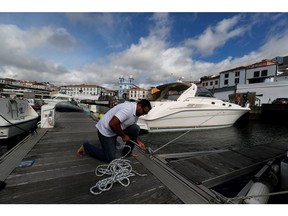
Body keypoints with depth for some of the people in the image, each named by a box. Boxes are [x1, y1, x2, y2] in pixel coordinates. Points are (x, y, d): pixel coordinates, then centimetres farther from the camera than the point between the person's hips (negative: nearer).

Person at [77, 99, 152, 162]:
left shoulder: (136, 113, 1)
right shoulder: (128, 109, -30)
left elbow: (133, 131, 14)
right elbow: (112, 124, -35)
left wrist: (139, 142, 6)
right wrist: (124, 136, -20)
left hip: (116, 129, 9)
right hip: (105, 130, -8)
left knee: (136, 128, -6)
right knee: (110, 158, -4)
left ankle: (127, 152, 10)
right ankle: (86, 147, 13)